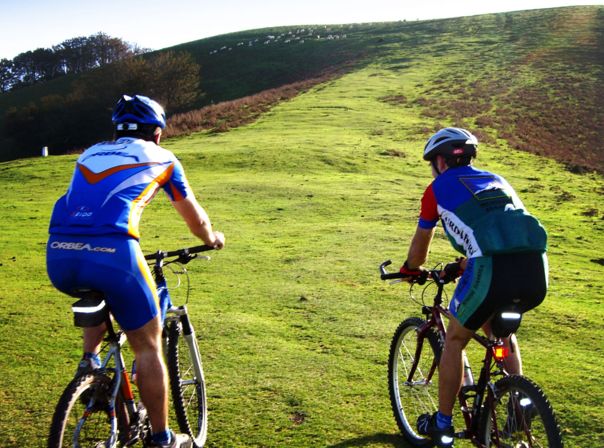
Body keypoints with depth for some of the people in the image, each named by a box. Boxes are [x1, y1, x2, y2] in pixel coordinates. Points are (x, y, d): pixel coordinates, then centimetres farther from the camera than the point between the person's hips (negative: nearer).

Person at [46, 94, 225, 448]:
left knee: (99, 295, 39)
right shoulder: (161, 158, 19)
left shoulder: (90, 154, 29)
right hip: (111, 254, -5)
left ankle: (90, 360, 23)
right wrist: (213, 239, 49)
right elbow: (196, 220, 28)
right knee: (149, 348, 13)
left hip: (59, 255, 5)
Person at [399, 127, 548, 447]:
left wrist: (411, 270, 50)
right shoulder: (495, 180, 32)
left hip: (493, 270, -5)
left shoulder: (439, 188, 17)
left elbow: (420, 243, 29)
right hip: (536, 270, 5)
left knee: (454, 340, 18)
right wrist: (462, 266, 58)